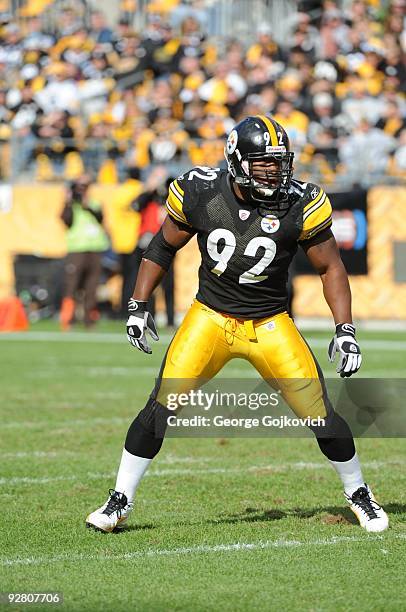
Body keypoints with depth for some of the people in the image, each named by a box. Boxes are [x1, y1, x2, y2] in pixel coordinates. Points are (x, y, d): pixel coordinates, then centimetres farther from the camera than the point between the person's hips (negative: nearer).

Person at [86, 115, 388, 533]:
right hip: (210, 318, 0)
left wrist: (345, 331, -9)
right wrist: (138, 306, 4)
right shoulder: (200, 194, -12)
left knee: (320, 413, -5)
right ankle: (120, 501, 4)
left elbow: (330, 268, -2)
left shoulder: (299, 205, -14)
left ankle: (358, 495, 20)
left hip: (270, 324, 0)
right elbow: (164, 247, 6)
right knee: (161, 407, -11)